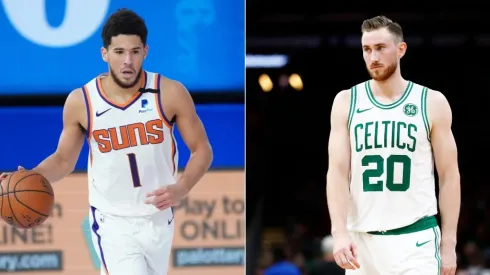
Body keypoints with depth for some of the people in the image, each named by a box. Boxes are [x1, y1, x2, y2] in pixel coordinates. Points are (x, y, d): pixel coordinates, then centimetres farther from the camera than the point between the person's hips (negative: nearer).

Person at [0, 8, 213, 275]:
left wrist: (181, 188, -22)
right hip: (112, 221, -2)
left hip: (158, 218, 2)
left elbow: (202, 149, -4)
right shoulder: (81, 102, -11)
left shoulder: (170, 93, -12)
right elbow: (63, 160, 4)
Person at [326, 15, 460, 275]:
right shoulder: (346, 102, 5)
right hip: (362, 238, 2)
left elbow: (449, 176, 4)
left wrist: (448, 243, -1)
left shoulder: (432, 102, 2)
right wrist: (340, 232, -14)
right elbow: (338, 172, -1)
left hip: (415, 238, -2)